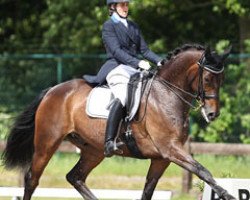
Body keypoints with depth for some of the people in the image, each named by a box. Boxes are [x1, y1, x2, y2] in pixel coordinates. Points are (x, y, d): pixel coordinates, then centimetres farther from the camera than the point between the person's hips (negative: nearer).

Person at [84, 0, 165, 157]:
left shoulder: (133, 26, 22)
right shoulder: (109, 26, 1)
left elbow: (144, 50, 17)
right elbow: (116, 51, -11)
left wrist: (159, 62, -1)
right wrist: (138, 62, -23)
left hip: (134, 69, 8)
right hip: (116, 68, -8)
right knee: (122, 98, -34)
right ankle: (109, 143, -40)